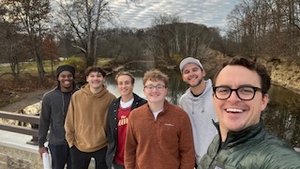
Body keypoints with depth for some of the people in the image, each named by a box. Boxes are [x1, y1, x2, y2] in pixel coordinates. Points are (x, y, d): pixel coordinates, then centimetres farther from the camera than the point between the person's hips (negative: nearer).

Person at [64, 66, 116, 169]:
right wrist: (71, 140, 4)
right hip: (79, 147, 1)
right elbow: (69, 122, 2)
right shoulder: (76, 96, -7)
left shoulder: (110, 98, -10)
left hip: (103, 147, -1)